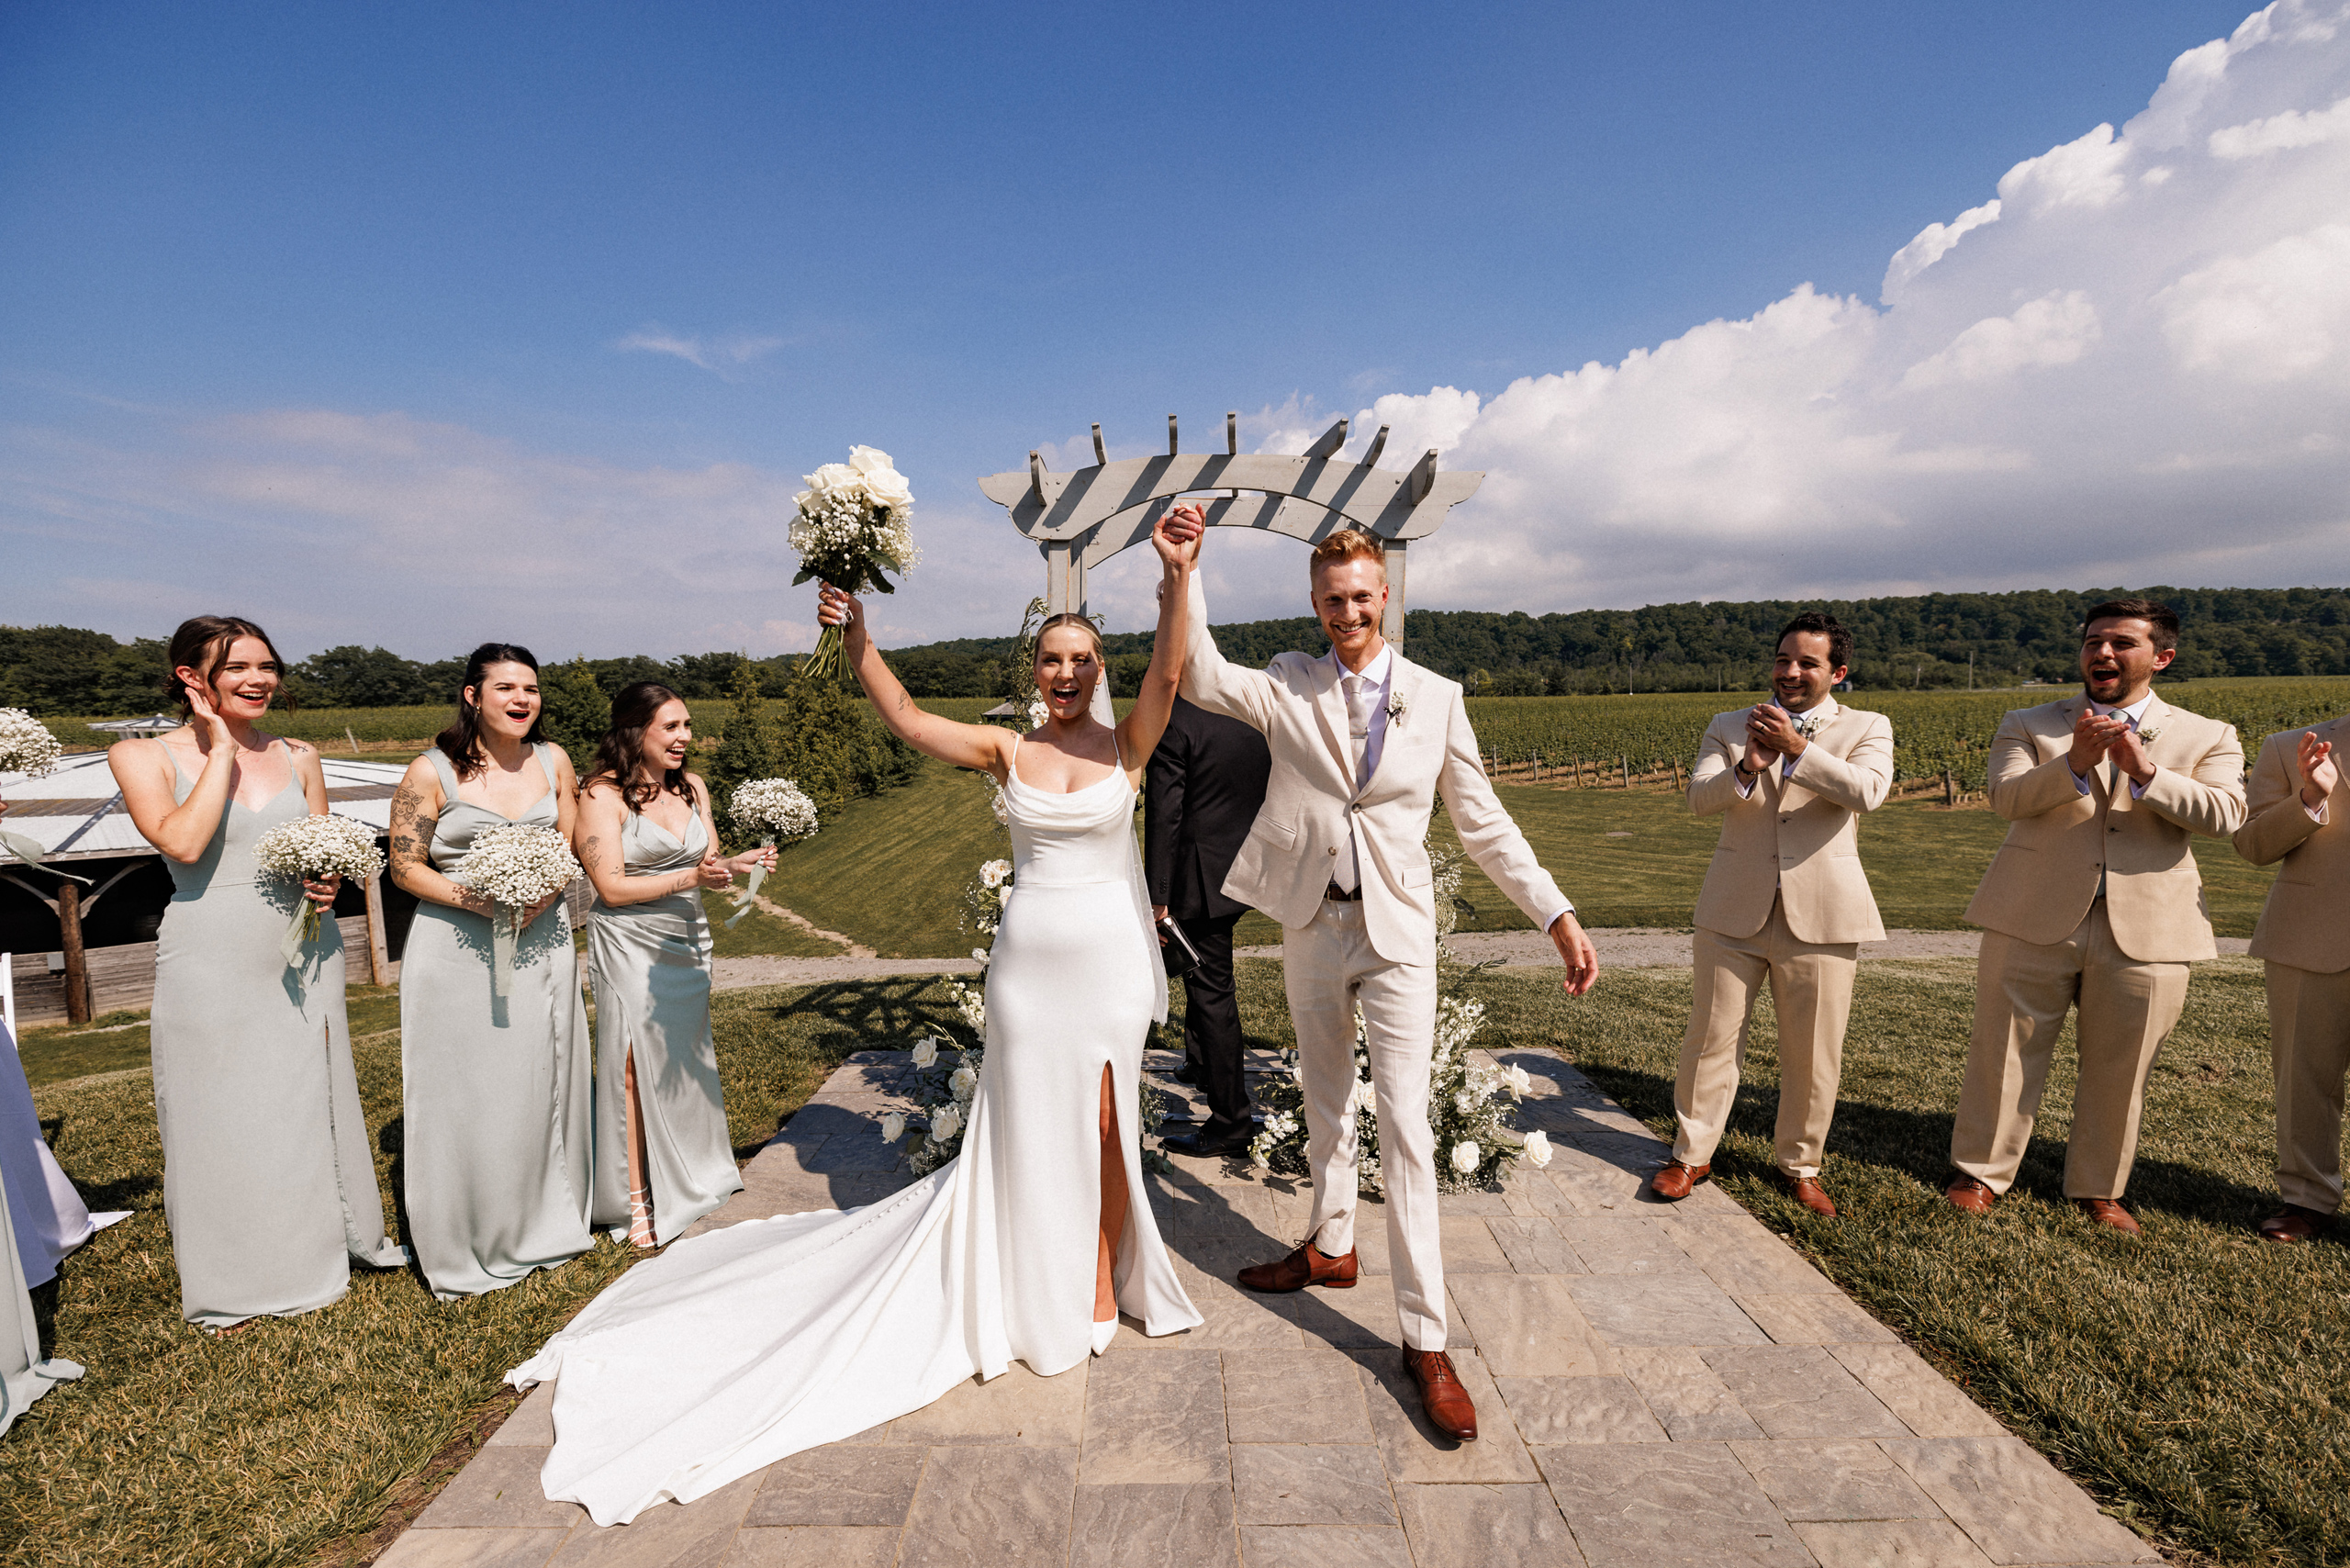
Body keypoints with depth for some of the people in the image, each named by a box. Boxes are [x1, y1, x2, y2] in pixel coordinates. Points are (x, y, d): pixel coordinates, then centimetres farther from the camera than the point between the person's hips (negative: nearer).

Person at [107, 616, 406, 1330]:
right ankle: (230, 1280, 24)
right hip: (212, 965, -3)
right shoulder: (142, 756, -3)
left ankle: (334, 1239, 32)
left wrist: (329, 882, -9)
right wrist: (220, 748, -13)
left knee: (312, 1101, 15)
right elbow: (183, 843, -19)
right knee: (220, 1113, 6)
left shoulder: (299, 757, 6)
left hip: (305, 955, 3)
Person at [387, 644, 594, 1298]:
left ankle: (544, 1226, 30)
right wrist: (478, 900, -19)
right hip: (458, 951, -3)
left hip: (541, 943, 4)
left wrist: (541, 898, -10)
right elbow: (405, 865, -5)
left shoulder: (553, 761, 3)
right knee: (463, 1094, 5)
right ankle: (464, 1248, 22)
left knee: (541, 1085, 12)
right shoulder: (432, 771, -8)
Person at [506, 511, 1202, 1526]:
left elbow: (1166, 679, -21)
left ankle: (1104, 1271, 33)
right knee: (1032, 1125, 12)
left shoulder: (1125, 748, -4)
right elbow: (904, 719, -10)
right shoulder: (1005, 750, -1)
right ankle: (1043, 1288, 33)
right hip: (1028, 962, 1)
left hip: (1111, 959, -1)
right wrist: (856, 638, -22)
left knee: (1104, 1120, 10)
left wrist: (1177, 580, -34)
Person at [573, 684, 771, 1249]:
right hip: (630, 945, -6)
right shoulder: (603, 794, -13)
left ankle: (692, 1176, 33)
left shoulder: (692, 786, 6)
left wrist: (739, 863, -11)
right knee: (637, 1066, 1)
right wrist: (690, 877, -22)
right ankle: (637, 1198, 17)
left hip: (687, 941, 6)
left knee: (688, 1058, 15)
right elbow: (613, 887, -16)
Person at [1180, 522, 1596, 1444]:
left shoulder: (1436, 698, -1)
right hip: (1311, 925, 2)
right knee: (1326, 1105, 19)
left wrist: (1557, 915, -2)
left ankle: (1425, 1339, 9)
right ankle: (1331, 1248, 42)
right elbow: (1199, 678, -13)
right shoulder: (1287, 687, 0)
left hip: (1396, 930, -2)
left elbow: (1482, 822, 1)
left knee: (1404, 1124, -3)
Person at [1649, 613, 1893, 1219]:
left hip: (1821, 914, 0)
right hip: (1735, 911, 1)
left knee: (1813, 1053, 9)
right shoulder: (1729, 727, 8)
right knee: (1711, 1038, 6)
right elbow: (1699, 798, -7)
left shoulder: (1867, 727, 5)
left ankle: (1799, 1164, 29)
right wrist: (1747, 767, -25)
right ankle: (1691, 1155, 21)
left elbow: (1867, 791, -15)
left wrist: (1797, 747, -21)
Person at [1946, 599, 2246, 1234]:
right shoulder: (2028, 724, 7)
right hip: (2034, 920, -1)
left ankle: (2098, 1189, 29)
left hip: (2146, 930, 1)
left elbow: (2225, 814, -7)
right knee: (2004, 1055, 4)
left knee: (2119, 1070, 11)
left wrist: (2144, 770, -20)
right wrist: (2075, 763, -25)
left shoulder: (2209, 737, 11)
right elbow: (2005, 795, -9)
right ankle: (1980, 1173, 18)